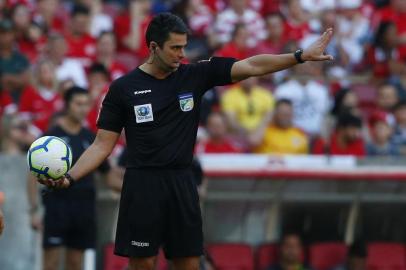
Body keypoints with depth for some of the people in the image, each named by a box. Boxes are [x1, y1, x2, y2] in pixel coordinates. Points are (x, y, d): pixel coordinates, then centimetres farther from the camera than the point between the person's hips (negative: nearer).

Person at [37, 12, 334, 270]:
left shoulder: (195, 75, 4)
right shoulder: (123, 88, -2)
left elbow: (251, 66, -1)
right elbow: (103, 145, 1)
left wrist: (303, 55, -9)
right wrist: (70, 177, -12)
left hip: (182, 184, 3)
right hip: (143, 186, -3)